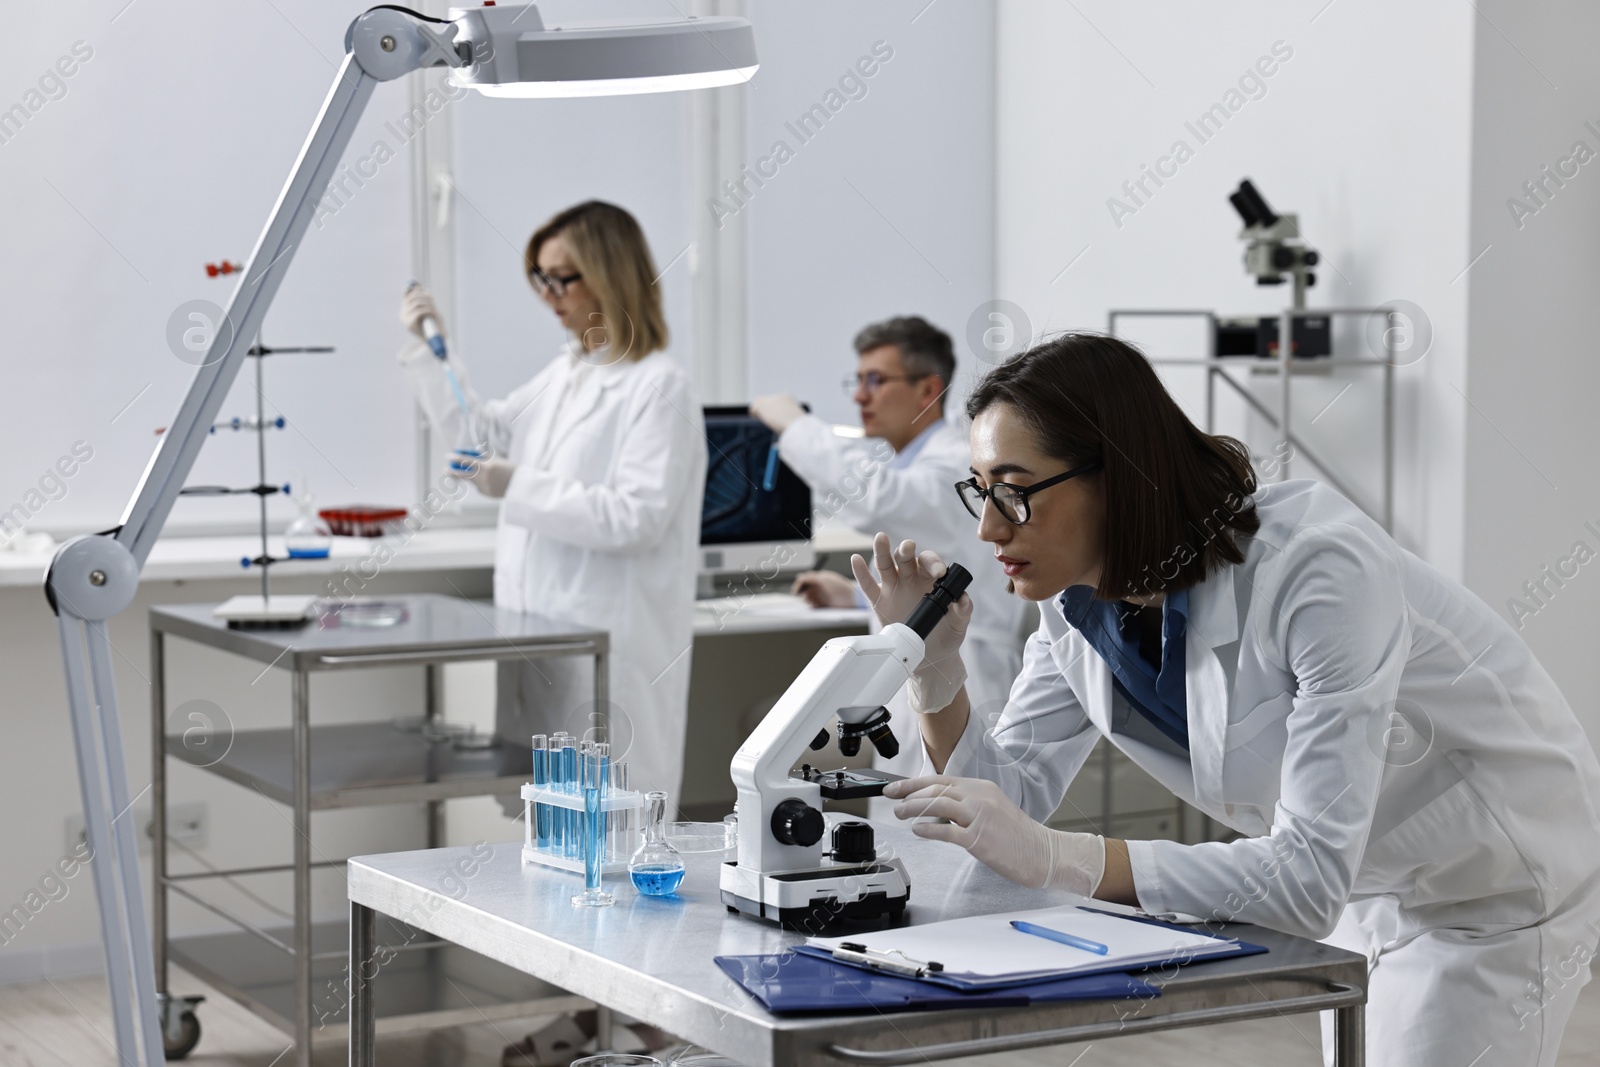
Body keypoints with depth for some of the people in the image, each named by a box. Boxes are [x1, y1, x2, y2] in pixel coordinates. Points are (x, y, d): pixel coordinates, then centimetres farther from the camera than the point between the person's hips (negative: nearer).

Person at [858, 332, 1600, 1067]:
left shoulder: (1321, 571, -34)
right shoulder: (1079, 599, -11)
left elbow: (1312, 877, -40)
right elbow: (1011, 793, -4)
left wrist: (1055, 859, -47)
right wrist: (932, 668, -21)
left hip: (1500, 895, -7)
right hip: (1368, 895, 7)